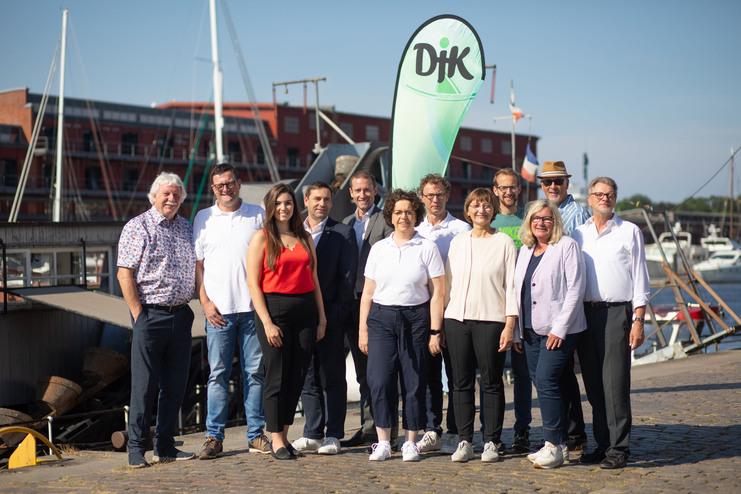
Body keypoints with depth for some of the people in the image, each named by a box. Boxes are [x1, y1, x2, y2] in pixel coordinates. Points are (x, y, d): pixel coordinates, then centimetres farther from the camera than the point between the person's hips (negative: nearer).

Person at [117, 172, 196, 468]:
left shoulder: (186, 228, 15)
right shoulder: (137, 227, -3)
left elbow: (197, 267, 20)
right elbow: (124, 273, -7)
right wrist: (138, 315, -12)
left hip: (180, 315, 6)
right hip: (150, 314, -6)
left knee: (175, 383, 8)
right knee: (145, 384, -3)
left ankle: (165, 446, 17)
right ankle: (136, 448, 5)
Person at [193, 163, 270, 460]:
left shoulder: (258, 215, 8)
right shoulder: (203, 218, 8)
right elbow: (197, 264, 8)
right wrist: (205, 302, -2)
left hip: (253, 307, 1)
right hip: (218, 309, 0)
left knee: (255, 372, 4)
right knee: (218, 374, 1)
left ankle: (256, 435, 12)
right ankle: (214, 437, 6)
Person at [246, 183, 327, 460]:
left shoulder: (305, 238, 14)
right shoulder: (262, 238, 0)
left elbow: (314, 279, 15)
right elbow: (253, 283, -6)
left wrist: (321, 317, 9)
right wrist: (267, 323, -13)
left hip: (305, 310, 5)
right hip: (275, 308, -5)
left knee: (297, 377, 6)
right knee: (277, 377, -3)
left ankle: (284, 435, 17)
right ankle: (276, 441, 6)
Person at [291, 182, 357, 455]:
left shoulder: (343, 233, 1)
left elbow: (348, 276, -4)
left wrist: (336, 314, -11)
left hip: (331, 317, -3)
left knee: (333, 378, 2)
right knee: (308, 378, 8)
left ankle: (333, 435, 7)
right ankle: (312, 433, 15)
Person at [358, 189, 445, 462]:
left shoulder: (427, 248, 2)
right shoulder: (379, 248, 10)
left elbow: (437, 293, -1)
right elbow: (368, 292, 12)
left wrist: (435, 331, -6)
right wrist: (363, 329, 7)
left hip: (416, 318, -2)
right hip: (382, 317, 2)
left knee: (414, 382, 2)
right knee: (379, 380, -6)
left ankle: (410, 442, 13)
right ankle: (383, 442, 4)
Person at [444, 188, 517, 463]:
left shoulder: (504, 243, 2)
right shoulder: (458, 242, 13)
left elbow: (511, 285, -1)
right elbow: (448, 282, 15)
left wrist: (510, 325, -8)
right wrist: (439, 321, 9)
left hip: (490, 320, -3)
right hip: (456, 318, 4)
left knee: (491, 383, 1)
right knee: (461, 383, 5)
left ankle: (492, 442, 9)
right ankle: (464, 442, 12)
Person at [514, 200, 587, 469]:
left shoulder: (567, 247, -4)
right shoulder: (525, 250, 16)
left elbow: (575, 290, -10)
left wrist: (559, 328, -15)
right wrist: (517, 327, 12)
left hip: (559, 330, -7)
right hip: (531, 331, 7)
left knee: (546, 381, -15)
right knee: (543, 385, 6)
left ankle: (554, 445, -8)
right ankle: (558, 444, 14)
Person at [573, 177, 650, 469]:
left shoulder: (629, 232, 5)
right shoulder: (578, 234, 14)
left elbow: (640, 279, 2)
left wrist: (638, 321, -7)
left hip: (617, 313, -4)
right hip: (586, 313, 4)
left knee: (615, 383, -8)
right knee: (593, 385, 7)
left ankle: (619, 448, -3)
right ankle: (602, 444, 16)